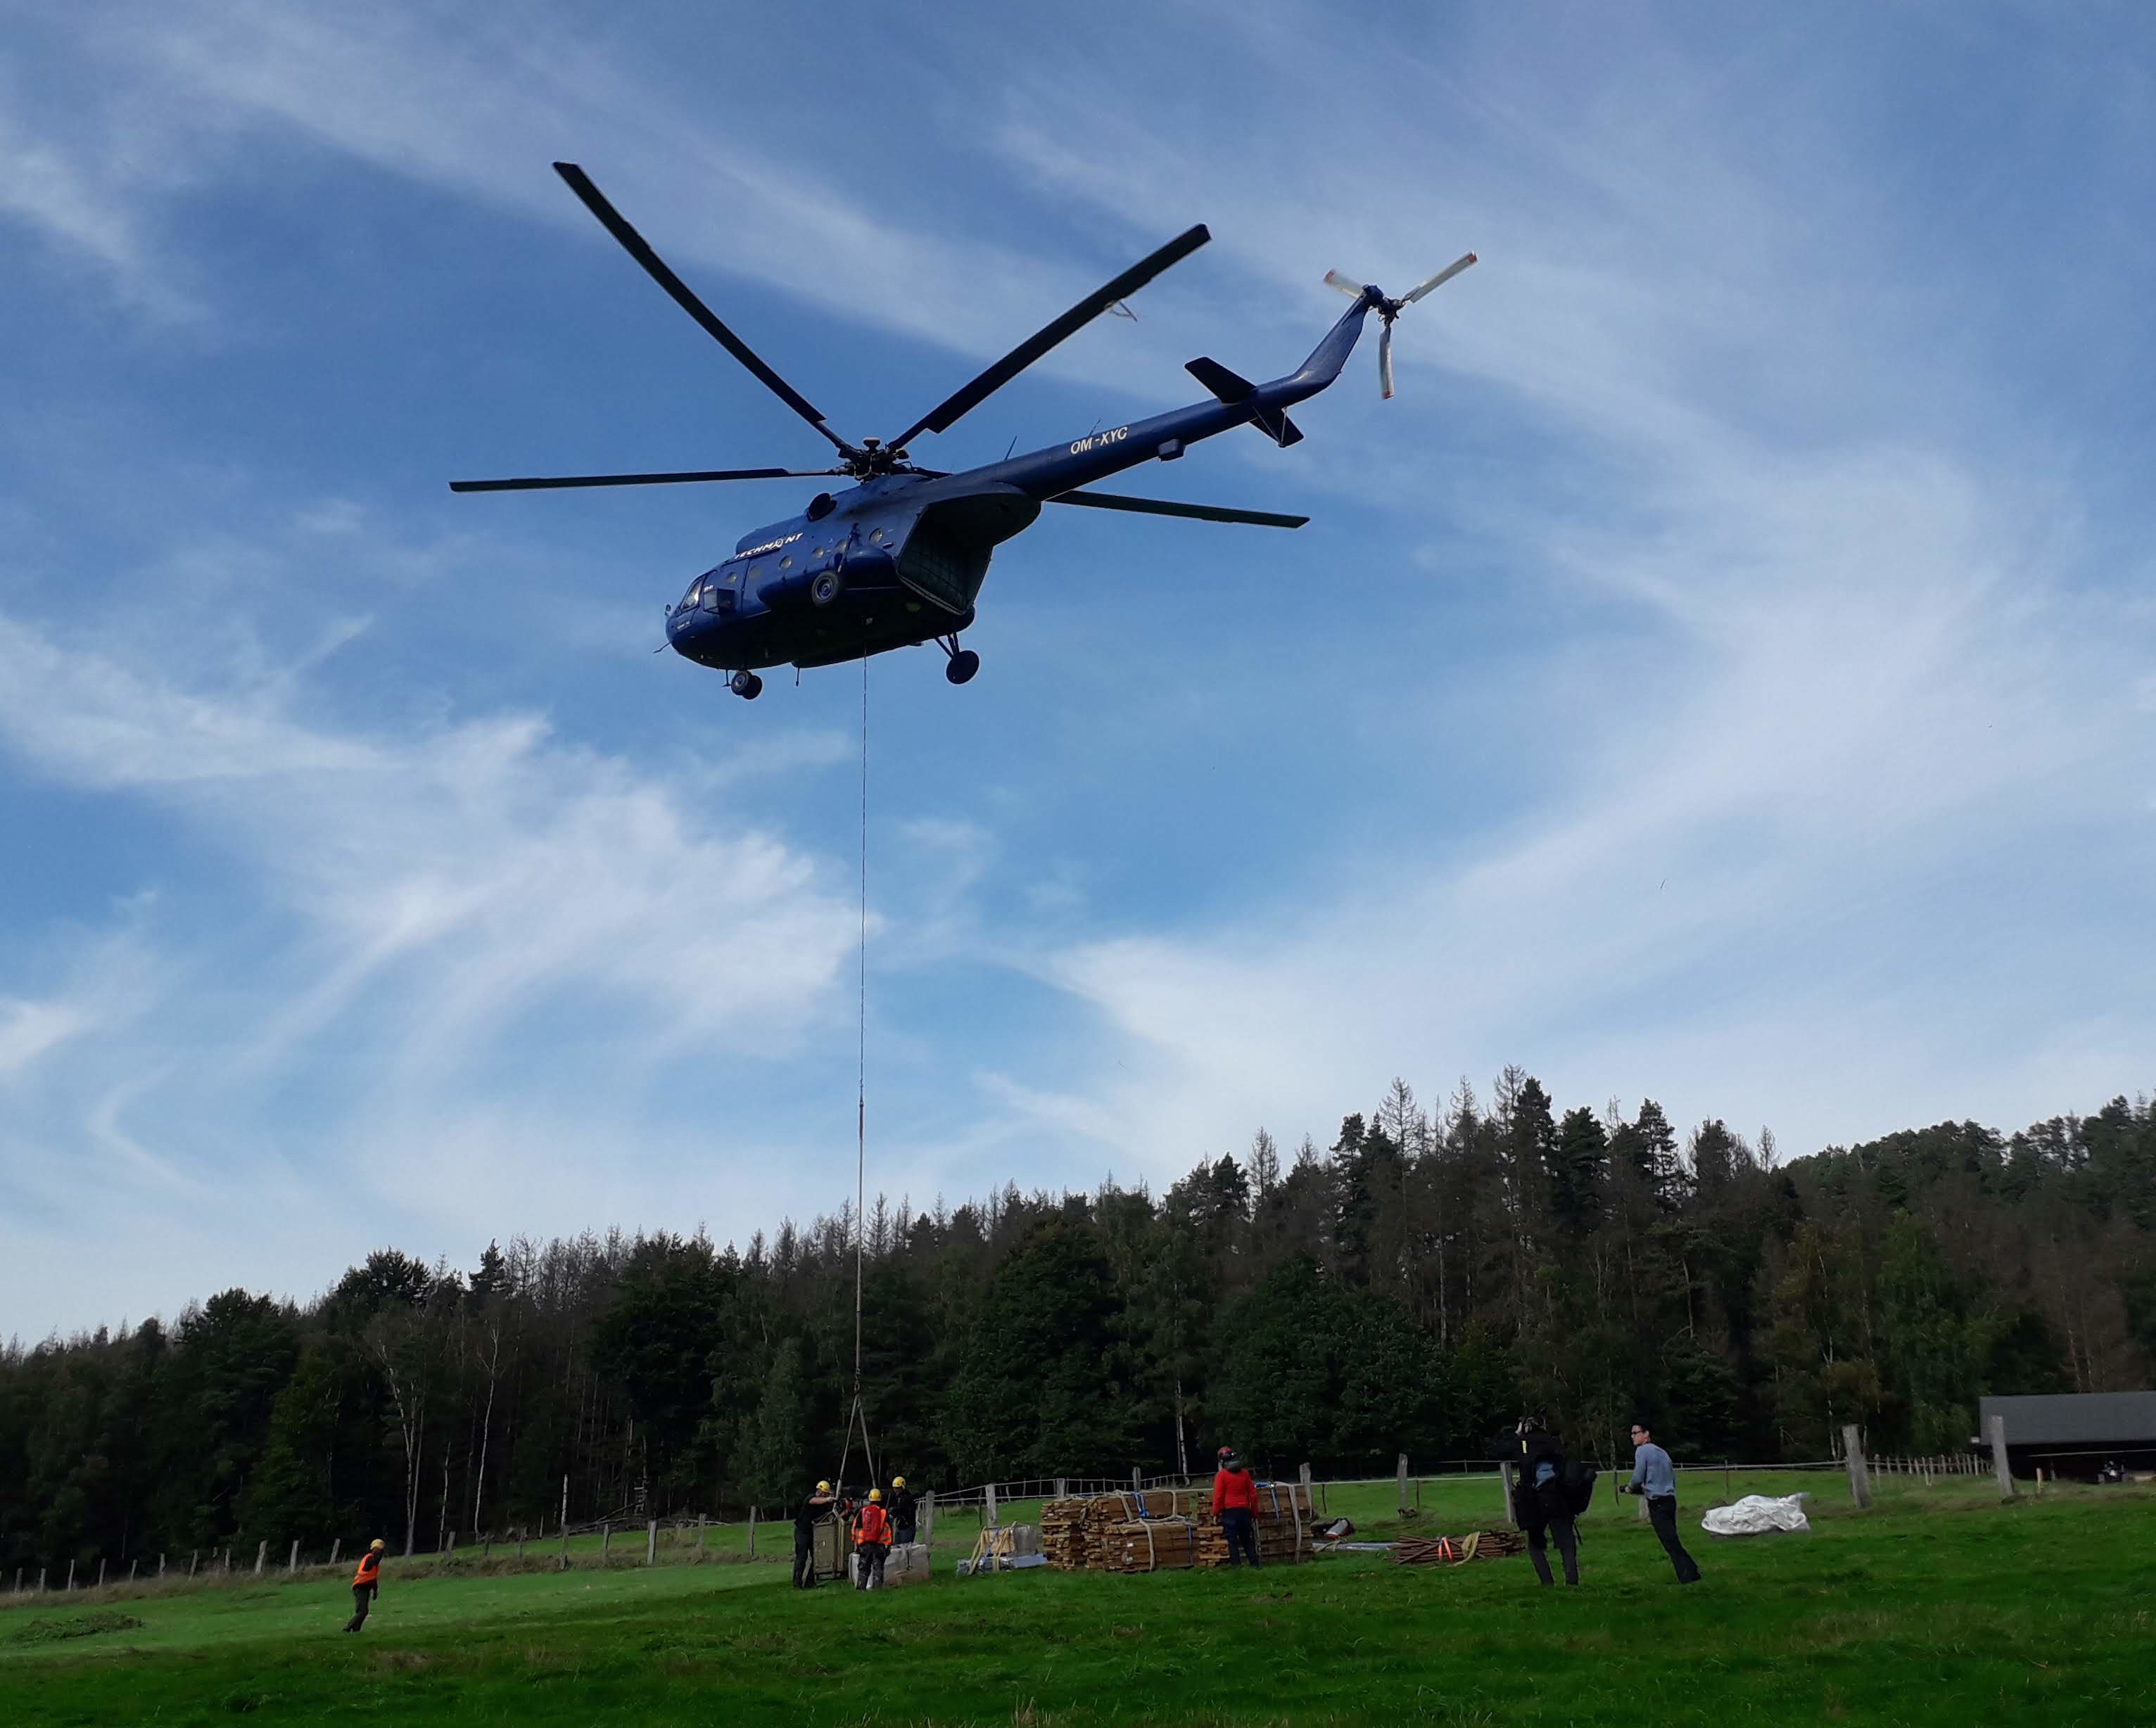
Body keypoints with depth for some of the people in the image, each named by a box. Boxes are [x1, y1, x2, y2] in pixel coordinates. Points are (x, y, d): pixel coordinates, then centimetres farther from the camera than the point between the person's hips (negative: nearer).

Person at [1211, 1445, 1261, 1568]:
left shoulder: (1221, 1474, -4)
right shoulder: (1245, 1473, 9)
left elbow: (1218, 1496, -9)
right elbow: (1253, 1494, 10)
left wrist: (1216, 1513, -2)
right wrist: (1254, 1511, 18)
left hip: (1229, 1512, -4)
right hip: (1244, 1511, 4)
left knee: (1233, 1541, -2)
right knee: (1247, 1541, 13)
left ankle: (1236, 1566, -7)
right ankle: (1255, 1564, 10)